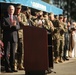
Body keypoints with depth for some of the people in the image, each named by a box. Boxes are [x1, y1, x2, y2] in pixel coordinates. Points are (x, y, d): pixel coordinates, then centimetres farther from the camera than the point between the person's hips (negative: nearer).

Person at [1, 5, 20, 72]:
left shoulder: (16, 18, 16)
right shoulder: (4, 18, 2)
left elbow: (18, 27, 7)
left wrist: (15, 25, -15)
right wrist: (10, 25, -22)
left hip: (14, 37, 4)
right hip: (7, 38, -4)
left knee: (13, 53, 6)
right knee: (7, 53, -4)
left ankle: (12, 67, 11)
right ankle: (7, 68, 0)